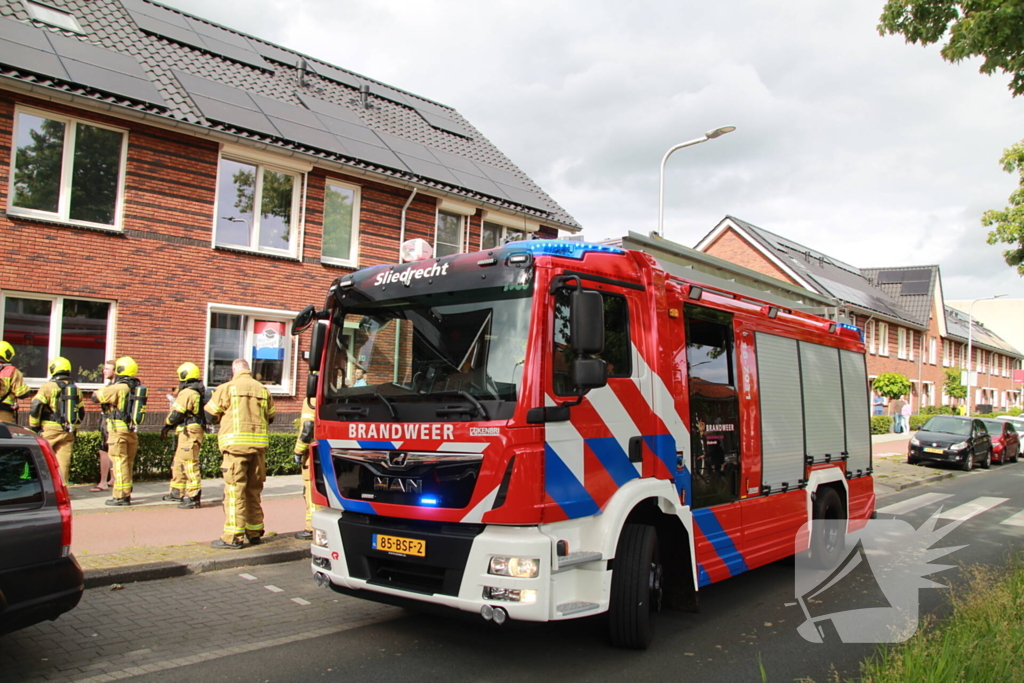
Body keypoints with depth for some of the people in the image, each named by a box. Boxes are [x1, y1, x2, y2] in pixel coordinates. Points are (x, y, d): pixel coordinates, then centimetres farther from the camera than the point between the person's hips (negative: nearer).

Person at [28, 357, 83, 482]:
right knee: (63, 463, 5)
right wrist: (74, 429, 25)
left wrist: (33, 427, -2)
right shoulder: (75, 389, 12)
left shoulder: (48, 387, -5)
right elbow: (81, 412, 17)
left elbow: (35, 407, -11)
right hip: (68, 433, 4)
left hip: (49, 430, -4)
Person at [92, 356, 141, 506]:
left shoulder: (117, 388, -14)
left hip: (118, 430, -7)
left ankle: (121, 496, -1)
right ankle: (126, 493, 21)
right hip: (132, 430, 7)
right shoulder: (136, 388, 9)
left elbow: (96, 396, -8)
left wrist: (105, 387, 9)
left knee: (119, 463, -3)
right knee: (128, 463, 14)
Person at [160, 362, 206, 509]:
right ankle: (177, 492, 30)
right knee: (178, 463, 20)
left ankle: (194, 498, -8)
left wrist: (166, 425, 4)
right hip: (188, 432, 10)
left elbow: (176, 413, -14)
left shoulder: (187, 393, -15)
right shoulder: (196, 393, 16)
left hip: (189, 432, -10)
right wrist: (170, 426, 17)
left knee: (190, 465, -9)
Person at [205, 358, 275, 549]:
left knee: (235, 491, -3)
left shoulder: (227, 388, -3)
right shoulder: (263, 389, 9)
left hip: (236, 445, -4)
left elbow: (210, 415, 4)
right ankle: (254, 533, 20)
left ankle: (233, 537, -3)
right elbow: (270, 417, 17)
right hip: (259, 444, 5)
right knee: (254, 490, 13)